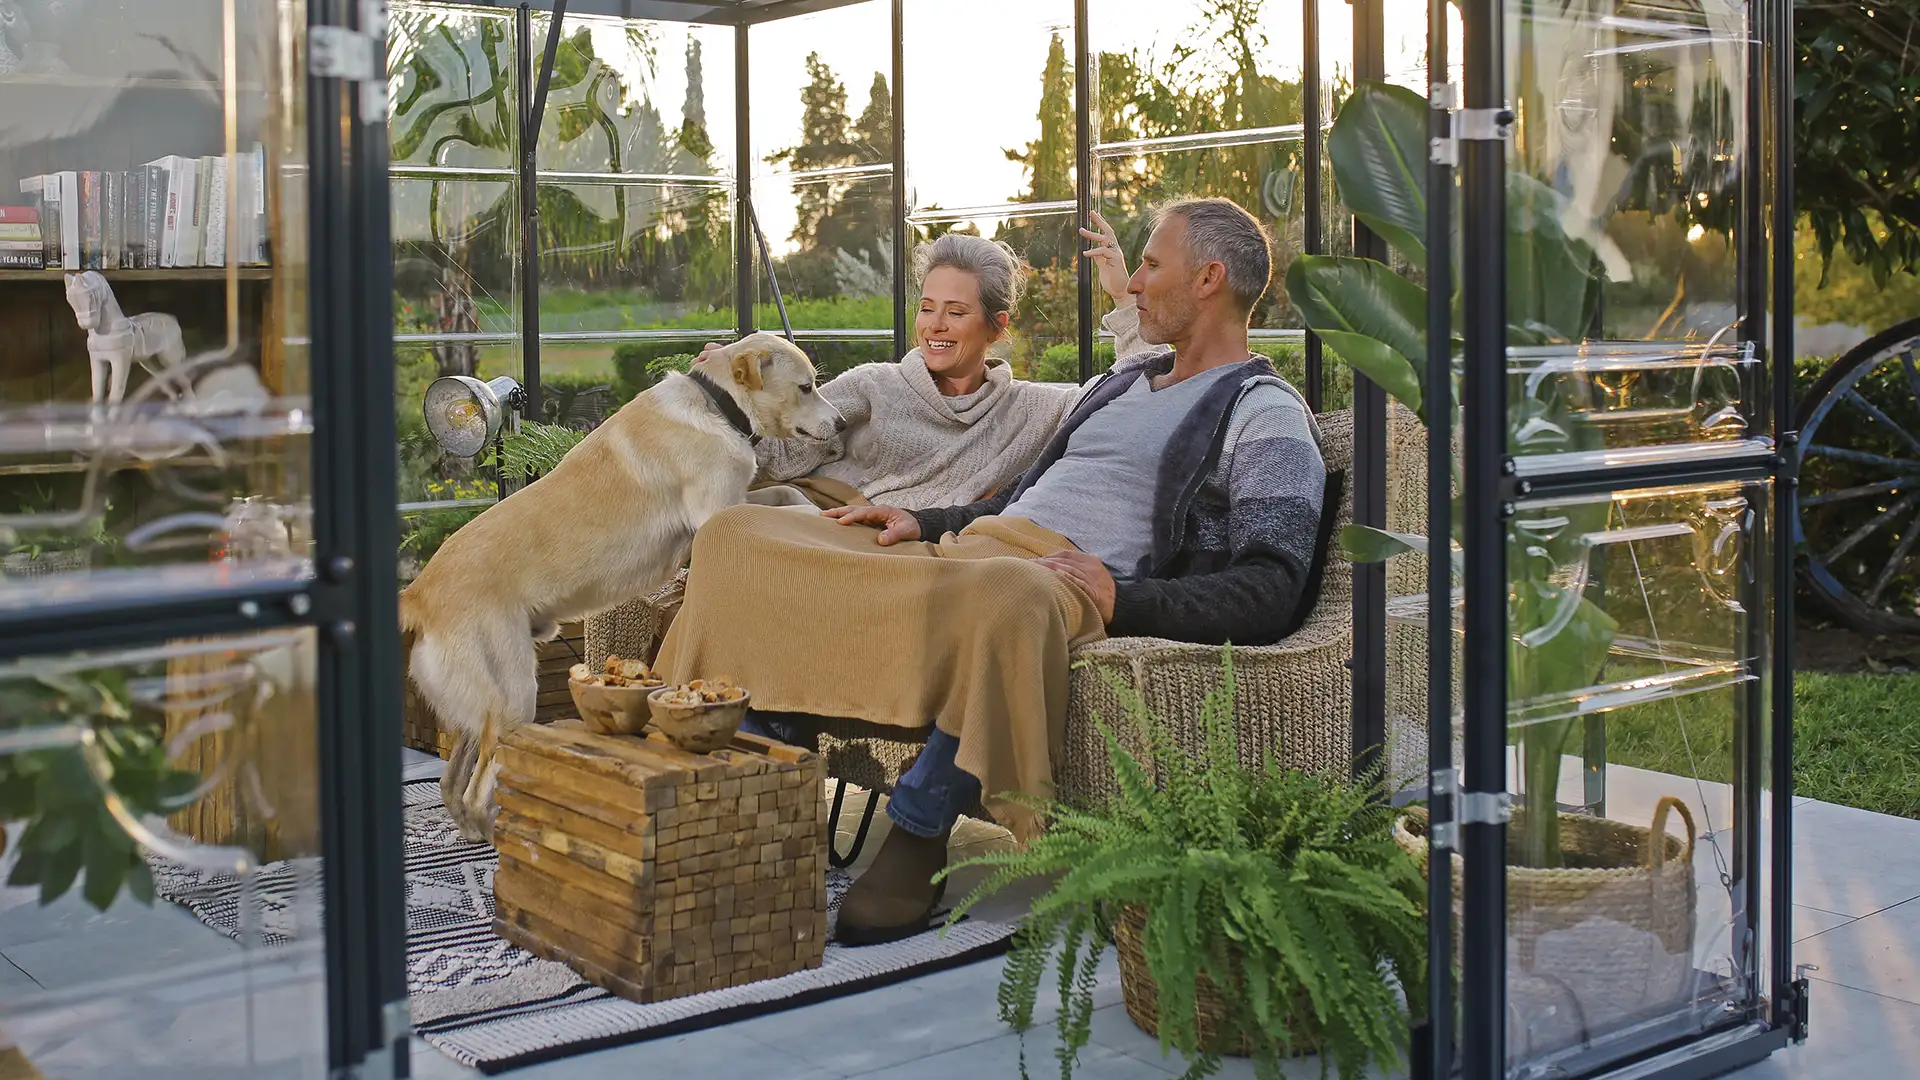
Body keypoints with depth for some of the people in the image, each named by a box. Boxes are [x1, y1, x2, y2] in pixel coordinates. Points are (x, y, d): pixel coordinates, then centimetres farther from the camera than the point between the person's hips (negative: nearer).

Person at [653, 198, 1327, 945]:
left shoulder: (1267, 418, 4)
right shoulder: (1122, 382, 31)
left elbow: (1270, 595, -10)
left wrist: (1123, 599, -20)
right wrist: (922, 523, 17)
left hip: (1069, 582, -8)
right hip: (964, 551, 8)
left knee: (1010, 594, -46)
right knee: (737, 537, -3)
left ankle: (918, 837, -29)